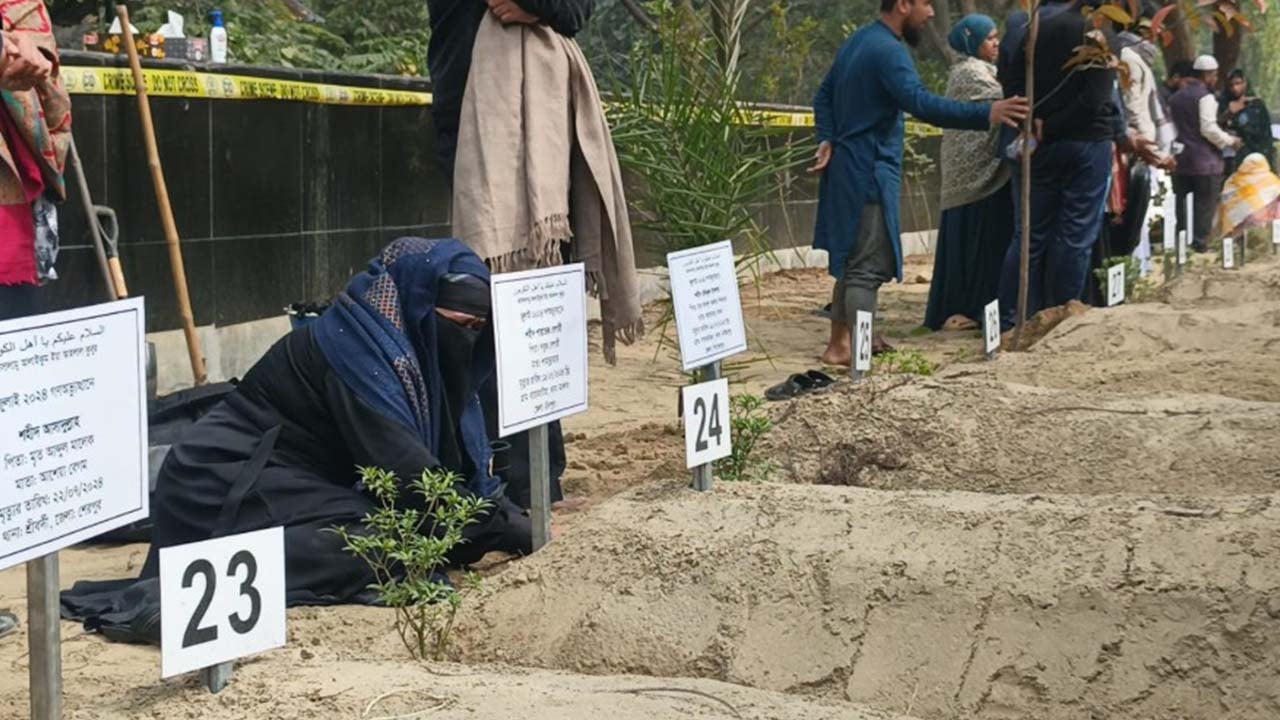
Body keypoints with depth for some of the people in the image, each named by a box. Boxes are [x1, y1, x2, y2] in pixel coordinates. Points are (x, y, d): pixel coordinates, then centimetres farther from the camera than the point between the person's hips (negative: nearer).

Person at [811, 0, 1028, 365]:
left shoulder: (859, 41, 13)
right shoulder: (888, 50, -19)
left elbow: (824, 95, 15)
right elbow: (920, 102, -33)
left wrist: (828, 139, 1)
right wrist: (986, 114, -39)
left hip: (848, 167, 10)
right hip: (869, 171, -10)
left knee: (851, 257, 16)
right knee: (869, 264, -9)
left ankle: (841, 340, 23)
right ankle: (854, 348, -12)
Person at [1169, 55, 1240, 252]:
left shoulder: (1175, 97, 13)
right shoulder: (1205, 96, -11)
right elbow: (1208, 129, -17)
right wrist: (1230, 141, -6)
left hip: (1181, 159, 7)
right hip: (1205, 161, -7)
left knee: (1182, 202, 10)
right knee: (1205, 204, -2)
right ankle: (1200, 243, -3)